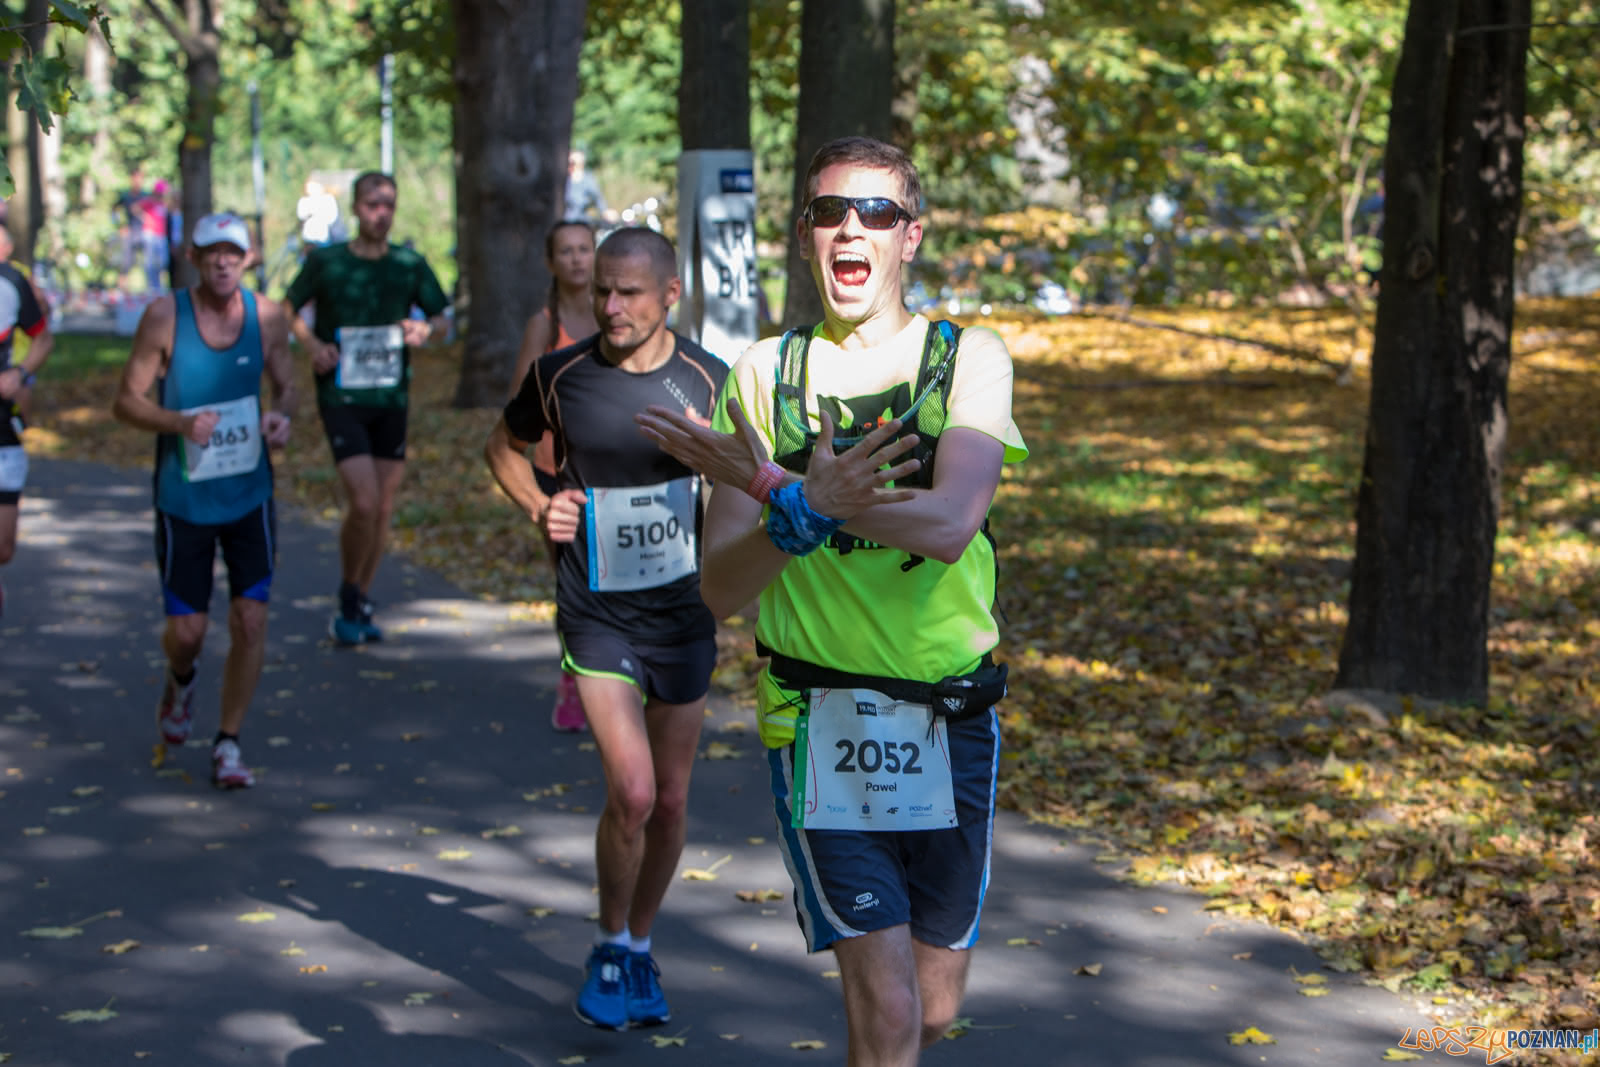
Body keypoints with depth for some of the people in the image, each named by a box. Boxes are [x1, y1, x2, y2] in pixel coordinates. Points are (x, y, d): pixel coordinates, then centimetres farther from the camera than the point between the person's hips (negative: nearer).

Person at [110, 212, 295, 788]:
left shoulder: (266, 316, -3)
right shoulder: (164, 316, -11)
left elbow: (286, 384, 11)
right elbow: (126, 401, -7)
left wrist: (281, 414, -13)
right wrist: (182, 423, -26)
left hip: (250, 496, 2)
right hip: (183, 498, -2)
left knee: (251, 620, -5)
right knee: (187, 630, 1)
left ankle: (228, 743, 10)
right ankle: (180, 681, 39)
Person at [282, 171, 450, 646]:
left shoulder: (410, 264, 3)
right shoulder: (325, 261, -3)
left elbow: (442, 318, 12)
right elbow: (288, 310, 9)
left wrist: (426, 329, -11)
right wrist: (312, 345, -10)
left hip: (391, 397, 3)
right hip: (341, 397, -3)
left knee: (384, 508, 7)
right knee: (363, 503, -15)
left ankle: (361, 605, 25)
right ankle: (347, 602, 7)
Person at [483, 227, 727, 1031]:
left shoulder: (709, 380, -3)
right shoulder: (559, 375, -5)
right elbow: (504, 446, 14)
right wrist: (537, 506, -2)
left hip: (683, 611, 2)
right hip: (596, 614, -2)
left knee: (670, 800, 10)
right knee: (632, 791, -16)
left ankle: (640, 949, 32)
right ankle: (609, 949, 7)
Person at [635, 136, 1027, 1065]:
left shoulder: (969, 358, -1)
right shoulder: (764, 375, 2)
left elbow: (949, 526, -20)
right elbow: (721, 589, -4)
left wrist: (772, 485, -23)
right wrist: (810, 508, -23)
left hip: (953, 719, 1)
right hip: (822, 723, -1)